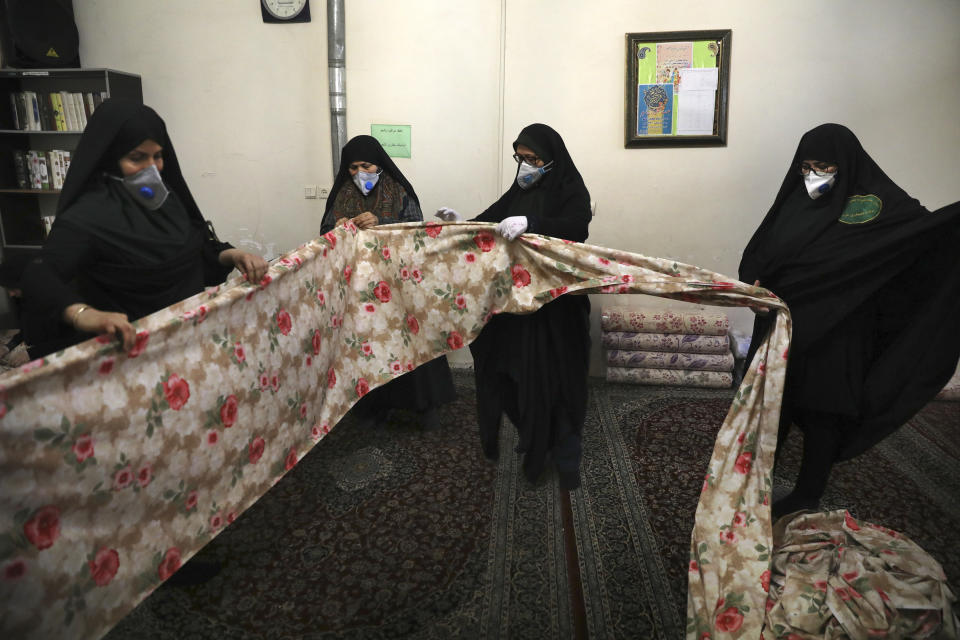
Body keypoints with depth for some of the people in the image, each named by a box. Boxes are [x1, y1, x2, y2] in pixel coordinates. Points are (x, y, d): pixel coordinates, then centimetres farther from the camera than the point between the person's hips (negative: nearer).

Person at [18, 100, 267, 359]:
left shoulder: (167, 194, 7)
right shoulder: (87, 216, -14)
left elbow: (200, 247, 16)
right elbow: (38, 276, -24)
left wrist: (231, 255, -6)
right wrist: (82, 314, -45)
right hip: (132, 345, -6)